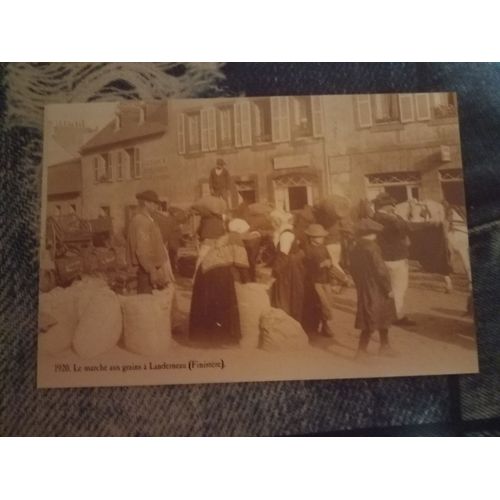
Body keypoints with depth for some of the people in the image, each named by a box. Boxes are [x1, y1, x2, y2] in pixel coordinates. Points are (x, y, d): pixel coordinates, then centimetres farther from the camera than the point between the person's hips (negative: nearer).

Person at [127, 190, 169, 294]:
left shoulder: (147, 220, 15)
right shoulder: (140, 221, -16)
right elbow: (142, 250, -23)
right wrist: (152, 271, -24)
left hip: (153, 269, 10)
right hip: (148, 271, -10)